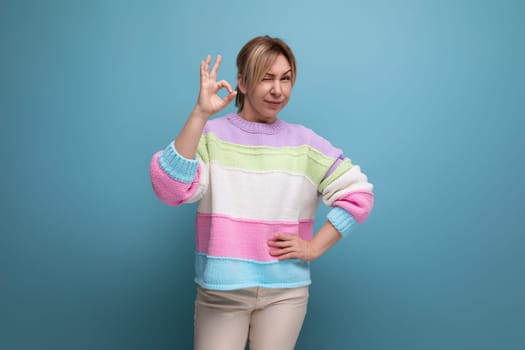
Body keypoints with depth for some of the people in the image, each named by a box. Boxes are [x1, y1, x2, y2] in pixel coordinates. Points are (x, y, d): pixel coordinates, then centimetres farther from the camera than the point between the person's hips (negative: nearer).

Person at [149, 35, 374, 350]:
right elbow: (171, 190, -19)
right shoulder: (212, 134, -4)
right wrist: (201, 113, -24)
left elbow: (358, 194, 4)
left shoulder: (304, 143, 2)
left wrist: (315, 247, -3)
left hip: (285, 291, 2)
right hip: (220, 291, -1)